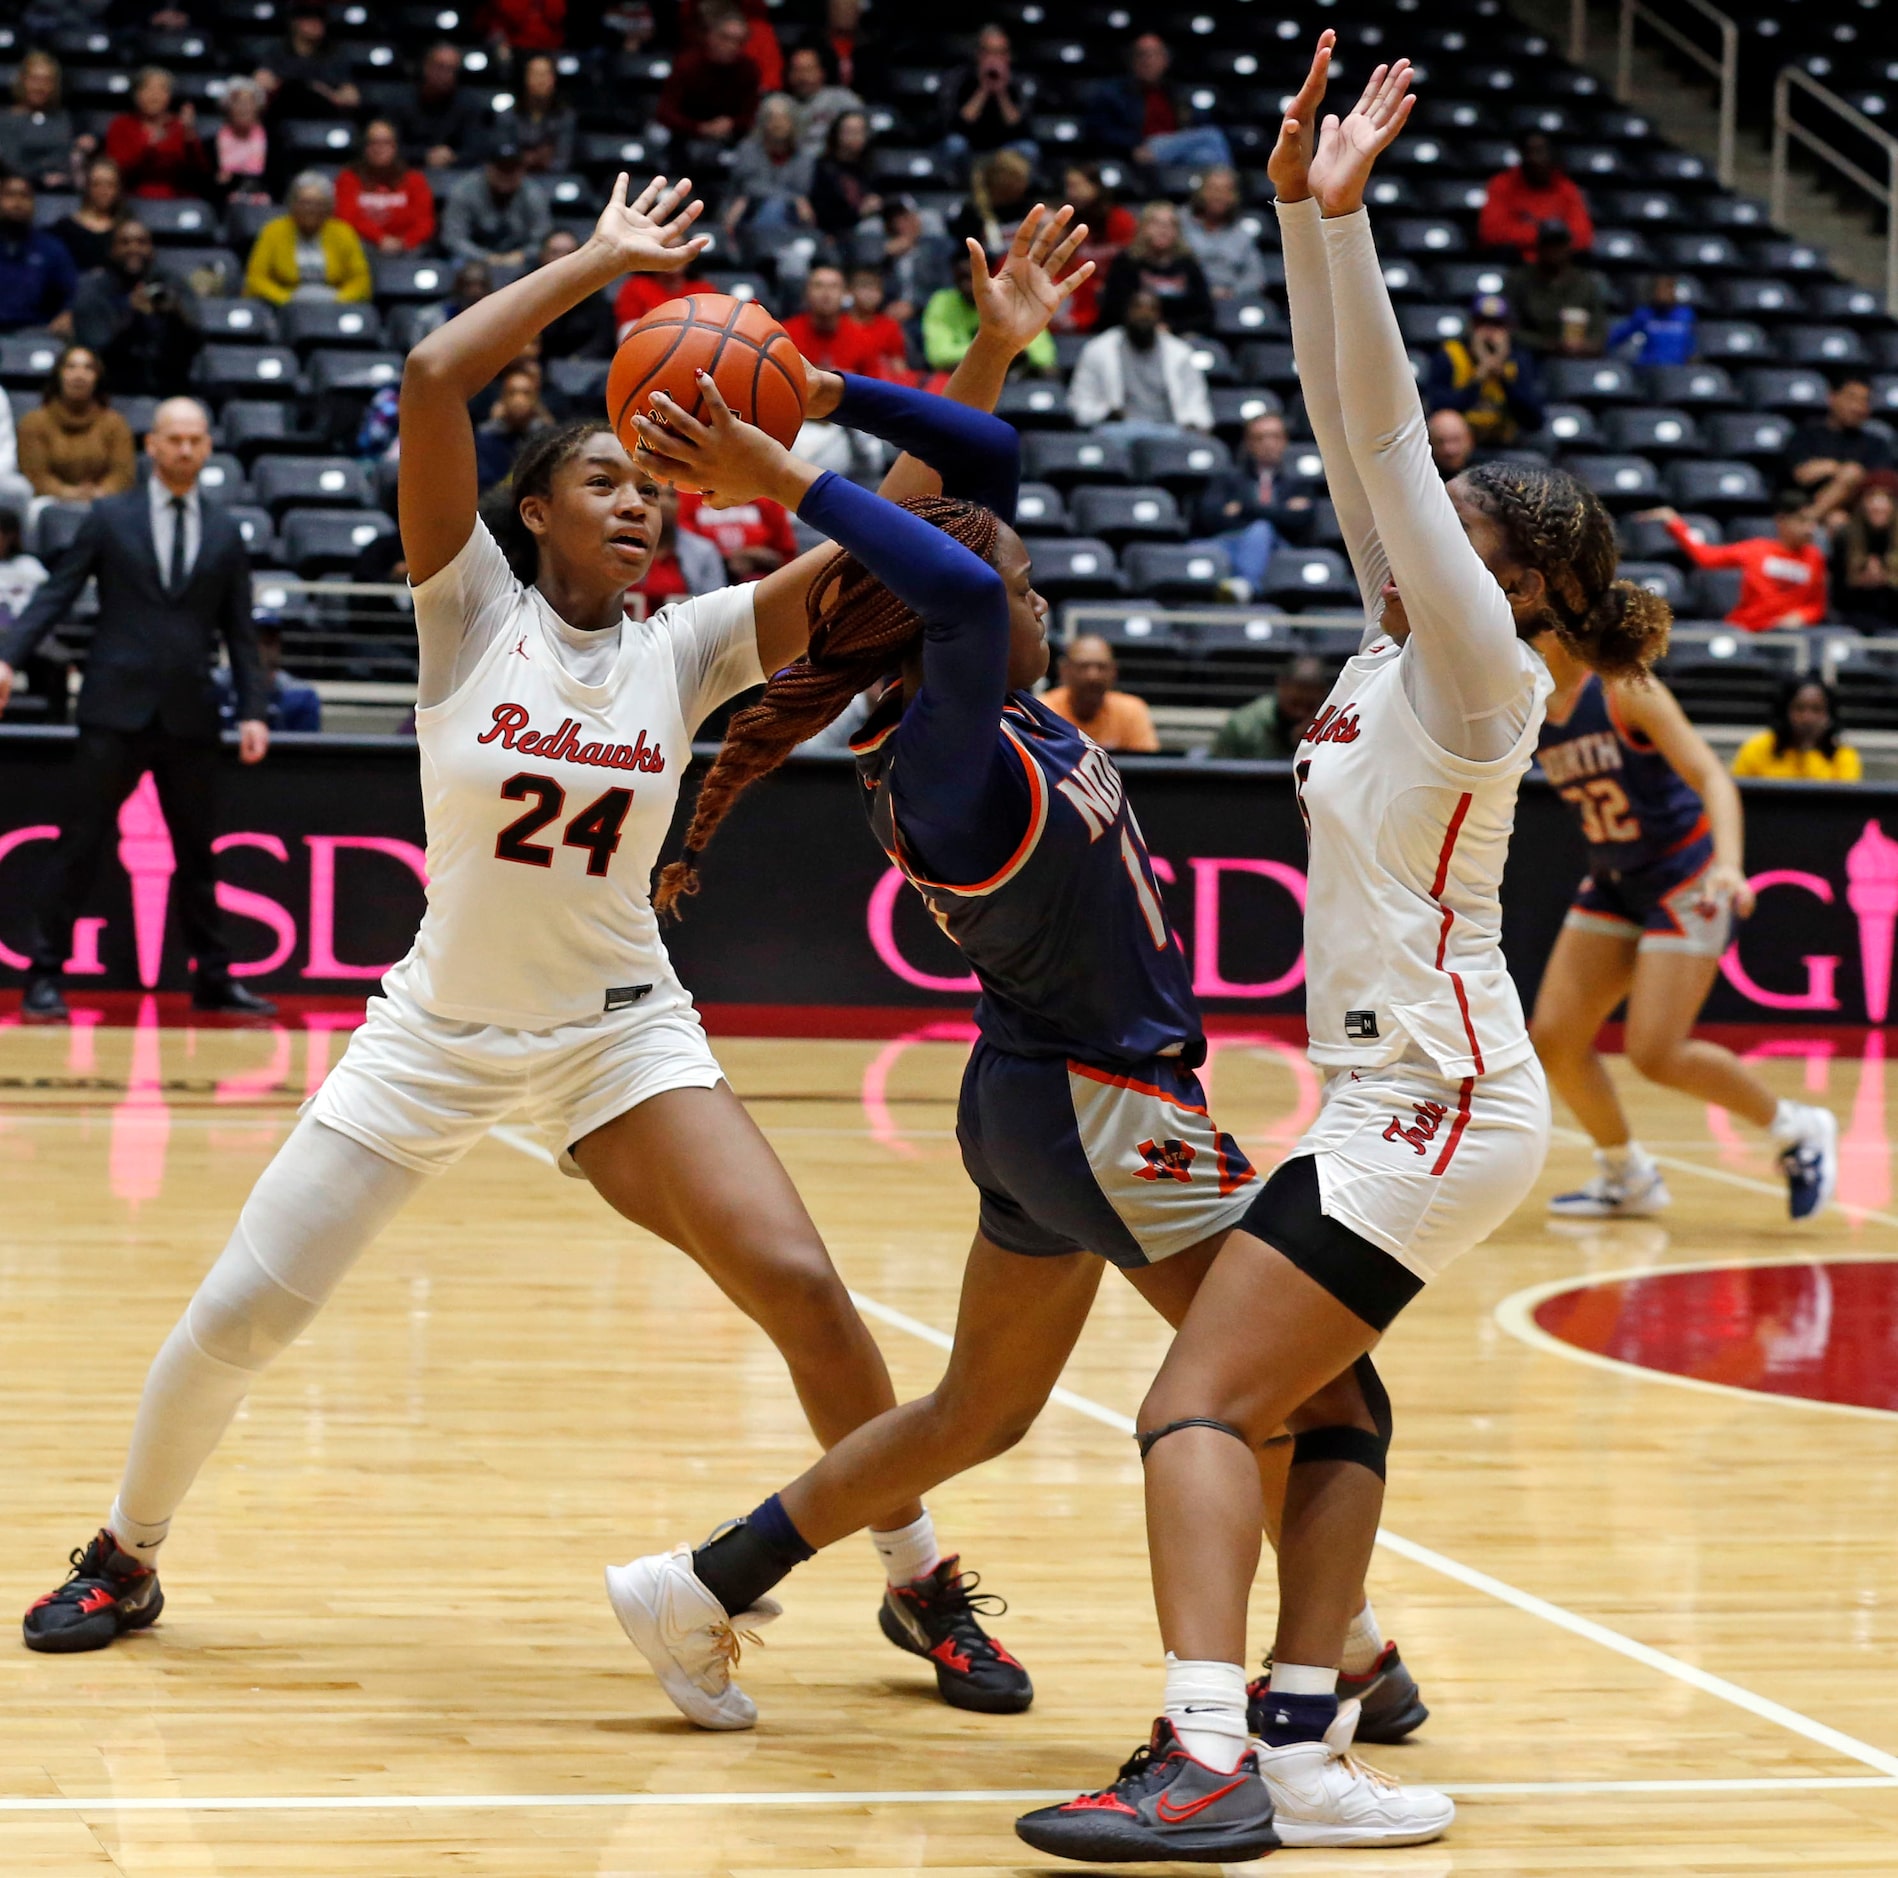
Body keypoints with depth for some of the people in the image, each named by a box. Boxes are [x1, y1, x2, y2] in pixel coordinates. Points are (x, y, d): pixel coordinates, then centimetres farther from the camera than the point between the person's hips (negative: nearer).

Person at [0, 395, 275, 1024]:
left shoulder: (225, 534, 10)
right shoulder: (110, 517, 3)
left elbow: (239, 631, 10)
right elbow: (57, 593, 0)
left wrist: (253, 711, 1)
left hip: (190, 715, 3)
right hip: (116, 709, -3)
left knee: (197, 852, 10)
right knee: (79, 843, -2)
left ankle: (213, 979, 18)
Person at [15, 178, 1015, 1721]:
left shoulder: (684, 651, -3)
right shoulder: (472, 610, -7)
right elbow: (433, 378, -21)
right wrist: (598, 263, -16)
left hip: (620, 1032, 1)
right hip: (438, 1030, -1)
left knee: (802, 1289, -16)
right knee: (237, 1318, 1)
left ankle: (923, 1580, 2)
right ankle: (127, 1557, 29)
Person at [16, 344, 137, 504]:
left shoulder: (114, 423, 13)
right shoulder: (35, 422, 10)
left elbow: (123, 472, 2)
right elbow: (35, 474, 1)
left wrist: (99, 492, -20)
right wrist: (68, 493, -19)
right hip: (53, 505, -1)